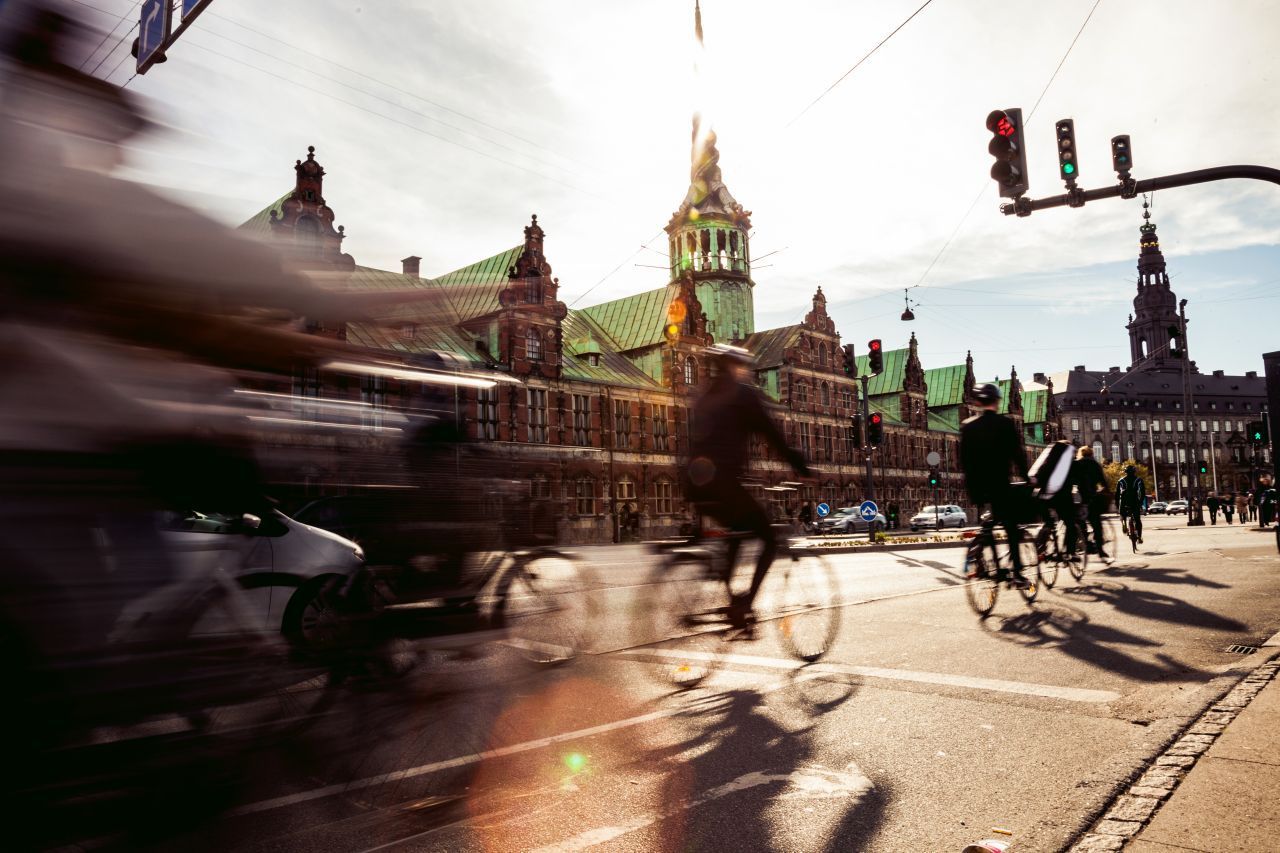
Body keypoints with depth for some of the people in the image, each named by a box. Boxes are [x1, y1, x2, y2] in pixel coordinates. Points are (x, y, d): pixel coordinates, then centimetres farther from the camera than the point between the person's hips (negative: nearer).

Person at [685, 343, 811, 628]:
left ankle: (728, 598, 20)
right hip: (723, 481, -8)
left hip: (695, 483, 8)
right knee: (769, 540, 7)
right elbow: (772, 435, -3)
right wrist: (803, 468, 3)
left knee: (737, 529, 28)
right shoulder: (744, 393, 1)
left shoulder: (706, 397, 22)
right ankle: (743, 605, -6)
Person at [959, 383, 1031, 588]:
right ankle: (1017, 573, 0)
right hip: (999, 484, -4)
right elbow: (1017, 454, -6)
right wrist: (1025, 477, 5)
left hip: (976, 486, 4)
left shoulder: (967, 426, 5)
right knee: (1011, 528, 4)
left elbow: (963, 459, 7)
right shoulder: (1006, 424, -5)